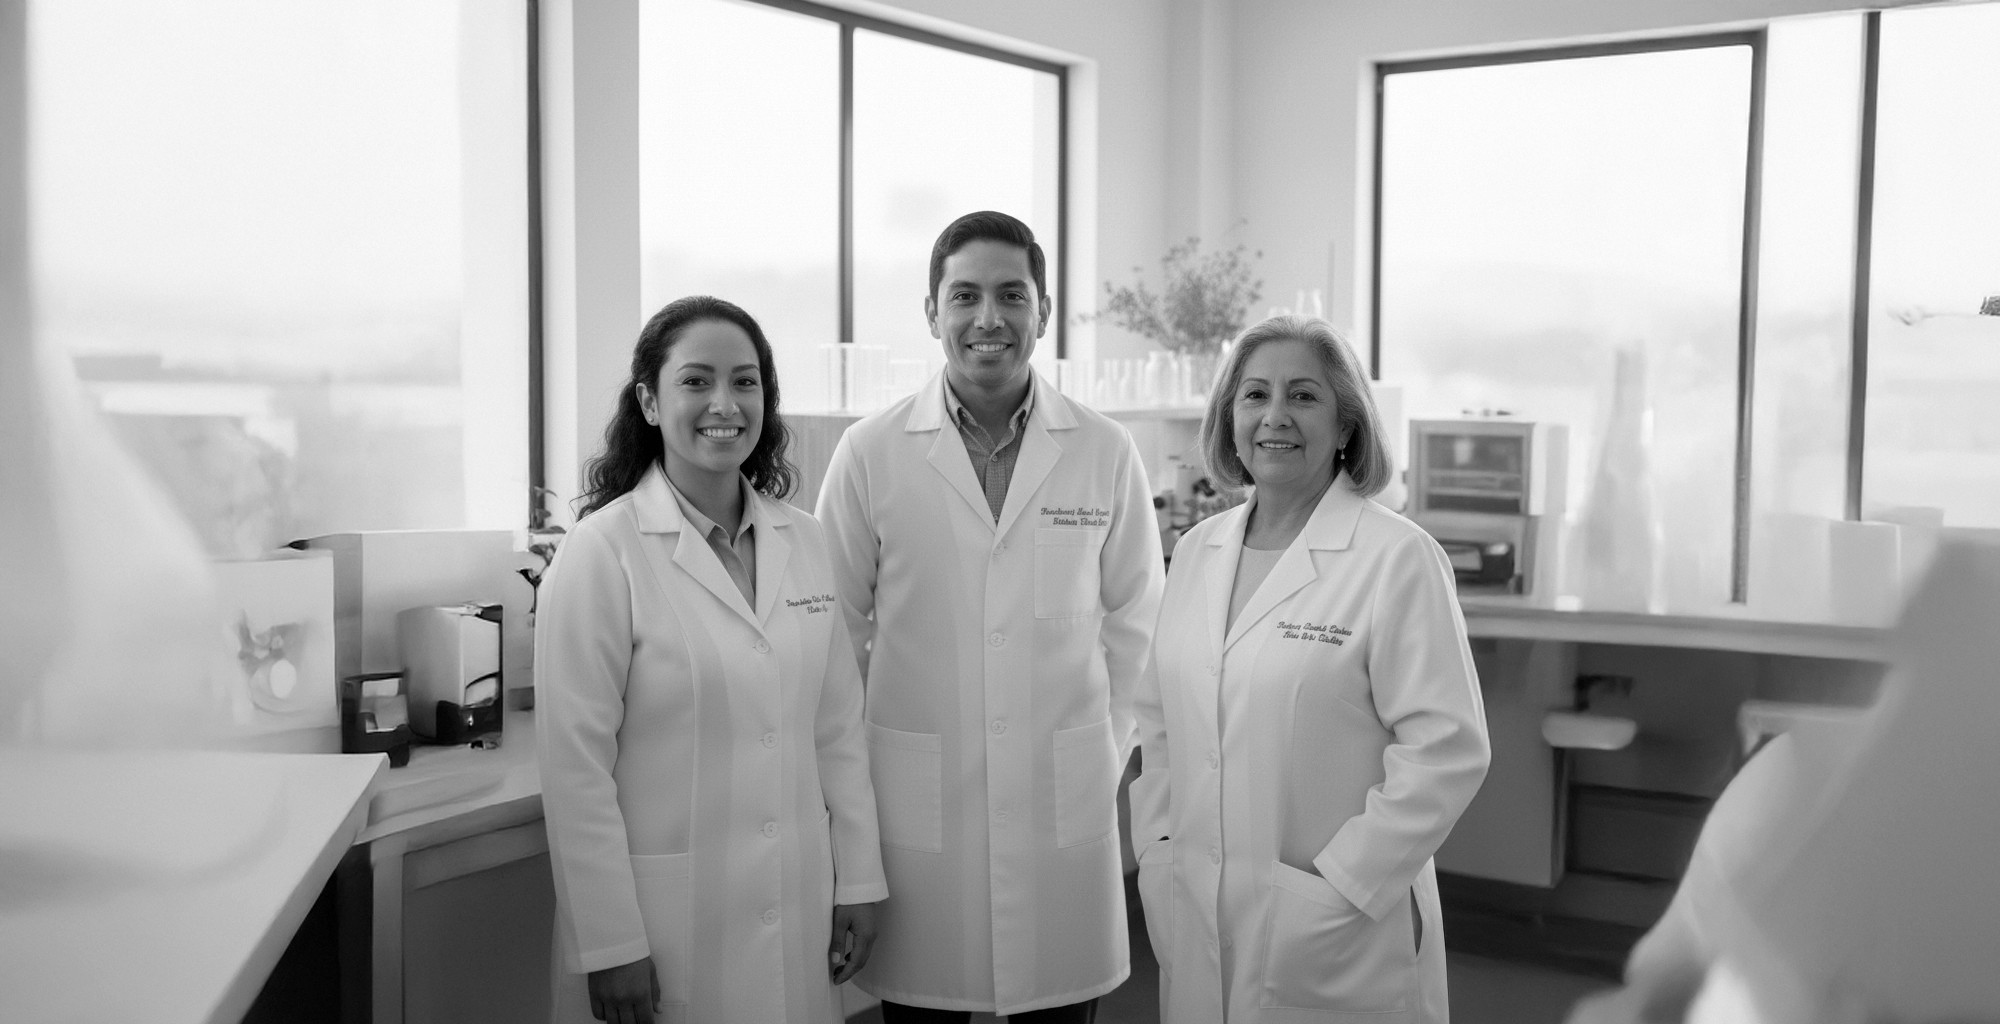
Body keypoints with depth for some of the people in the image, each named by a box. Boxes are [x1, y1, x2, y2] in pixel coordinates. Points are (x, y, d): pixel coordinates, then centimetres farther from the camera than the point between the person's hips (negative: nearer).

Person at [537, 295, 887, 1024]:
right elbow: (575, 764, -12)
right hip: (665, 918, -4)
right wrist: (610, 945, -13)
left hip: (795, 913, 5)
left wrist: (858, 880, 6)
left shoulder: (803, 541, 4)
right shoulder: (602, 552, -11)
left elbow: (838, 726, 7)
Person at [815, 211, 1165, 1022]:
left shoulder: (1107, 454, 1)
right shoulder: (869, 453, -3)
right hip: (914, 804, -1)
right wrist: (853, 786, 3)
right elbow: (835, 633, 3)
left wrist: (1100, 753, 5)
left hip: (1066, 803, 1)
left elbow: (1131, 622, 9)